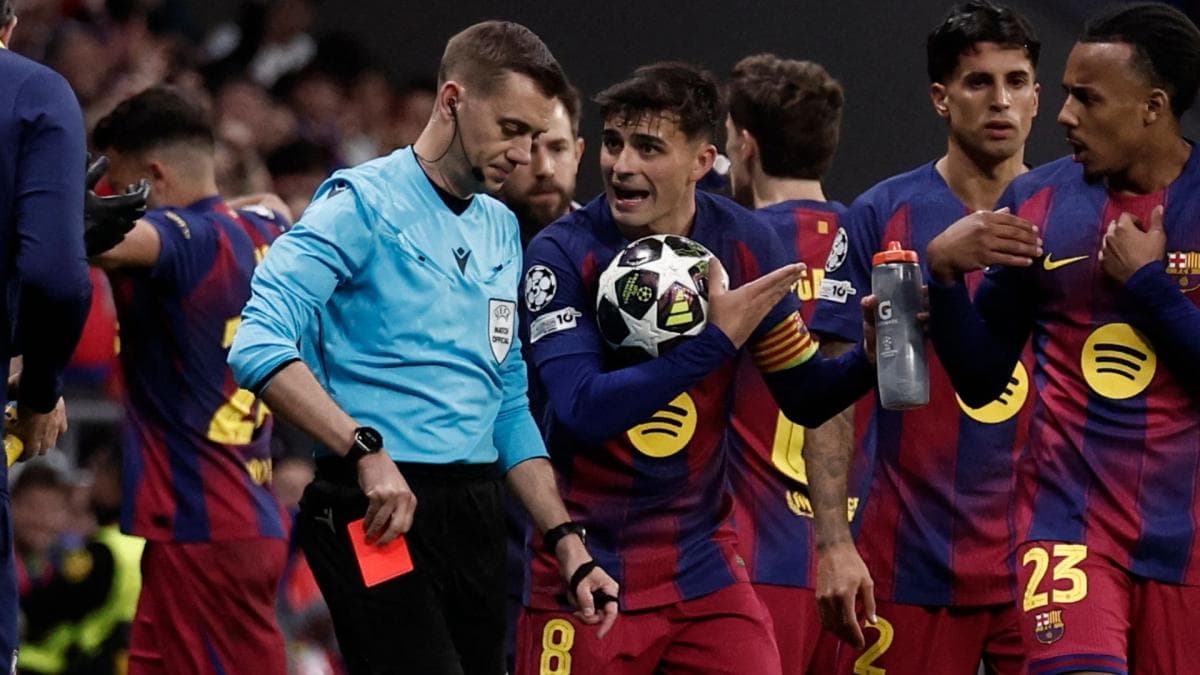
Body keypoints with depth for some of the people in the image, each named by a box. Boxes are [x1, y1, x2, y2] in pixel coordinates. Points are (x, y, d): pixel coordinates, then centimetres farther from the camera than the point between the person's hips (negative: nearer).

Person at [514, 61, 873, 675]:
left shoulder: (743, 244, 1)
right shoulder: (563, 253, -12)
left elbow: (804, 395, 7)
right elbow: (581, 410, -23)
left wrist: (871, 358, -13)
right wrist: (716, 339, -25)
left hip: (701, 569, 3)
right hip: (584, 571, -3)